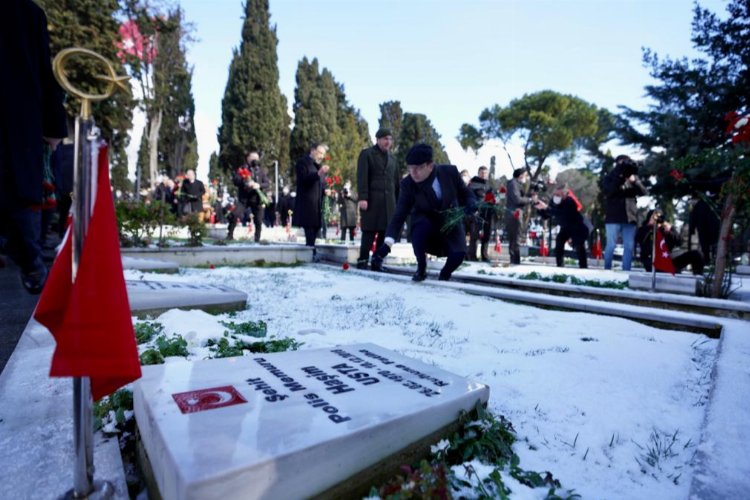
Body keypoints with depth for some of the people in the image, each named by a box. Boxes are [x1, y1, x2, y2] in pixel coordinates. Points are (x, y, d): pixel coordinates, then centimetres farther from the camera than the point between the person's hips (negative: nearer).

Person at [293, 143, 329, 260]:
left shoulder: (320, 166, 23)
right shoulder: (302, 162, -1)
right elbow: (304, 179, -16)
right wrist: (318, 173, -28)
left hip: (317, 204, 8)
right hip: (307, 204, -7)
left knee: (315, 228, 6)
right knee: (309, 229, -10)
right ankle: (312, 253, -6)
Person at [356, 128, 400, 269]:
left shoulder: (392, 158, 21)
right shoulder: (367, 154, 4)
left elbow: (396, 181, 21)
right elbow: (362, 177, -6)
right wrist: (363, 197, -17)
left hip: (389, 201, 5)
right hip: (372, 200, -5)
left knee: (385, 231, 2)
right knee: (369, 231, -6)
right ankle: (362, 260, 2)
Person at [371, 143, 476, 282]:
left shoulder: (450, 171, -21)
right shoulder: (407, 184, -24)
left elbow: (465, 194, -4)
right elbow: (399, 215, -28)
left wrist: (471, 204, -29)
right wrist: (387, 244, -40)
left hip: (450, 220, 1)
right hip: (425, 221, -1)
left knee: (458, 253, -23)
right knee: (420, 227, -37)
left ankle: (444, 275, 13)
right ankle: (421, 269, -11)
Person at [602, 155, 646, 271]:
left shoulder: (633, 177, 12)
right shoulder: (610, 177, 4)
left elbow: (643, 192, 0)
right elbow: (609, 191, -13)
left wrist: (634, 181, -18)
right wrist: (620, 178, -22)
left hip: (629, 217, 4)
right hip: (614, 217, -3)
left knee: (629, 246, 3)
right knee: (611, 245, -3)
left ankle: (626, 272, 10)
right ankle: (607, 270, 9)